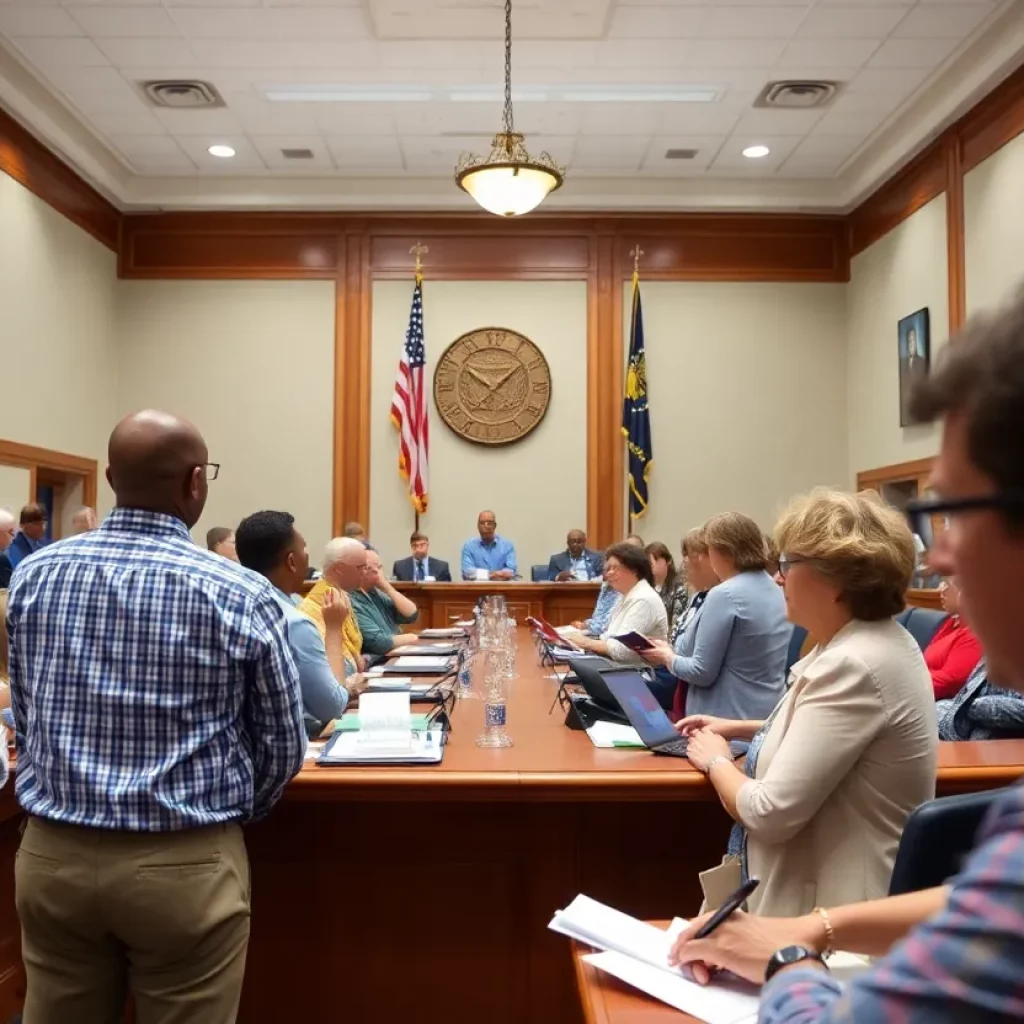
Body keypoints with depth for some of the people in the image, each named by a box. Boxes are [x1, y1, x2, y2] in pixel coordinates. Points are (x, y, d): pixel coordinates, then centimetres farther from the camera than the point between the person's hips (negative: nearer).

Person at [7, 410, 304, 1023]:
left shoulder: (33, 576, -1)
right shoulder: (240, 594, -13)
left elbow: (25, 719, 11)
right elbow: (283, 747, -5)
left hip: (52, 855, 4)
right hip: (185, 865, -4)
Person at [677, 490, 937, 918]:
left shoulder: (853, 665, -28)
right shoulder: (876, 640, 5)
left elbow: (769, 813, -28)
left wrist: (716, 760, -8)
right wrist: (741, 728, 14)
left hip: (835, 916, -10)